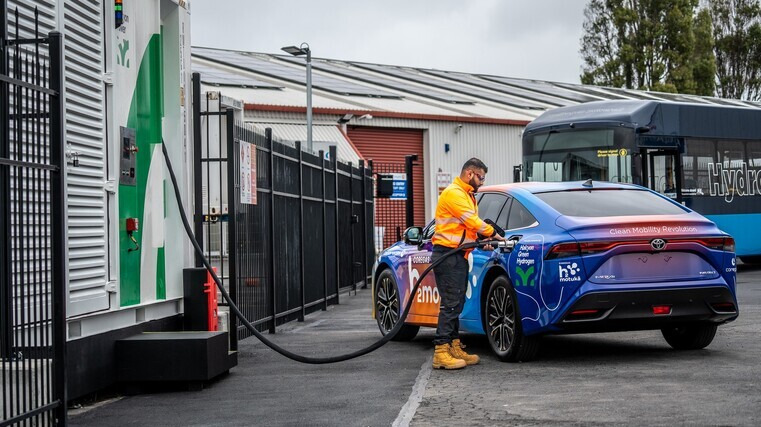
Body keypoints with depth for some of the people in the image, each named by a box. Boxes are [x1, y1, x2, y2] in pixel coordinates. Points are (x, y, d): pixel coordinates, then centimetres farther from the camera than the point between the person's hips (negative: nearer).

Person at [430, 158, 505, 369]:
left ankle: (455, 348, 15)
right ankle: (441, 353, -16)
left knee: (456, 304, 11)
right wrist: (493, 234, -8)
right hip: (448, 255, -11)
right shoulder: (453, 193, -11)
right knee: (450, 304, -14)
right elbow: (471, 221, -17)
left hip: (459, 257, 11)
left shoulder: (467, 196, 23)